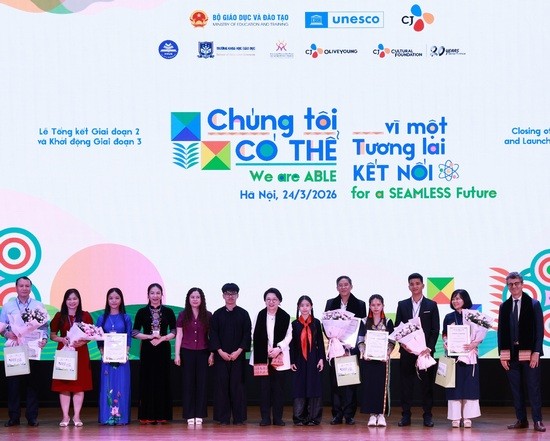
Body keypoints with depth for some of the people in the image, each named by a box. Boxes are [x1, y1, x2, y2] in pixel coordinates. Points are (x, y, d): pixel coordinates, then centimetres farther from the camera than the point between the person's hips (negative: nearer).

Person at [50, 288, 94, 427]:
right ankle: (65, 416, 4)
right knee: (63, 385, -1)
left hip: (81, 353, 0)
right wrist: (62, 339, -11)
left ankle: (77, 416, 6)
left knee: (79, 385, 0)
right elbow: (52, 335, 8)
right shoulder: (59, 316, 5)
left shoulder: (85, 316, 5)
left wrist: (83, 341, -14)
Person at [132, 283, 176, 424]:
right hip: (147, 350, -1)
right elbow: (135, 333, 2)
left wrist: (162, 338, -11)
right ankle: (147, 416, 1)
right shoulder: (142, 312, 4)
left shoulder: (168, 312, 6)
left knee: (162, 381, 0)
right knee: (147, 381, -2)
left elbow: (174, 332, 4)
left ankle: (161, 415, 5)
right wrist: (150, 336, -12)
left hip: (163, 349, 1)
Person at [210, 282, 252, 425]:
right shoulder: (217, 314, 7)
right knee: (222, 385, -1)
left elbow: (247, 334, 2)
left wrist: (238, 351, -10)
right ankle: (223, 418, 3)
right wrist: (220, 351, -9)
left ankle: (239, 418, 2)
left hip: (238, 355, -1)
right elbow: (213, 334, 3)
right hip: (221, 355, 1)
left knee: (237, 385, -2)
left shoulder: (243, 314, 6)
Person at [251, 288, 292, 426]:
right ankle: (265, 417, 3)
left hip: (280, 357, 0)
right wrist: (264, 351, -4)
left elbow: (288, 336, 2)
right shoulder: (260, 316, 3)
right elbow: (255, 336, 5)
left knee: (278, 386, 1)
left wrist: (278, 348, -11)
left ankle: (278, 417, 7)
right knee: (264, 386, -1)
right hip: (263, 356, 1)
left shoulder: (285, 317, 0)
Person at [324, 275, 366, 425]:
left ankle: (349, 414, 3)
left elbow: (363, 326, 3)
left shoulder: (360, 304, 6)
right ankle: (337, 414, 5)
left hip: (352, 347, -1)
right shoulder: (330, 303, 10)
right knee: (335, 380, -1)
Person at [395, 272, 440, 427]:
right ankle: (406, 415, 7)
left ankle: (427, 415, 8)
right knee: (406, 383, 2)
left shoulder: (431, 305, 5)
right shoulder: (402, 305, 9)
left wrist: (429, 348, -11)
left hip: (426, 350, -1)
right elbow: (397, 327, 8)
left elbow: (435, 329, 1)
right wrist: (402, 343, -9)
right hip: (407, 350, 1)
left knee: (427, 383, 2)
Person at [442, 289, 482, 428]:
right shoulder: (449, 317, 8)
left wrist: (474, 343, -16)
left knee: (469, 385, -1)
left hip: (469, 354, -1)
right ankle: (455, 417, 2)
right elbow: (444, 335, 9)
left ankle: (467, 417, 4)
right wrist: (445, 343, -11)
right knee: (454, 385, -1)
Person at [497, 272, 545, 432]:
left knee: (533, 387, -2)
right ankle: (521, 420, 12)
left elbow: (539, 329, -3)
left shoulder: (533, 304, 1)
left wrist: (536, 352, -10)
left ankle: (537, 421, 2)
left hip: (529, 352, -3)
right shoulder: (504, 307, 10)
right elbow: (501, 331, 10)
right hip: (511, 353, 3)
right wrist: (502, 354, 2)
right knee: (516, 388, 6)